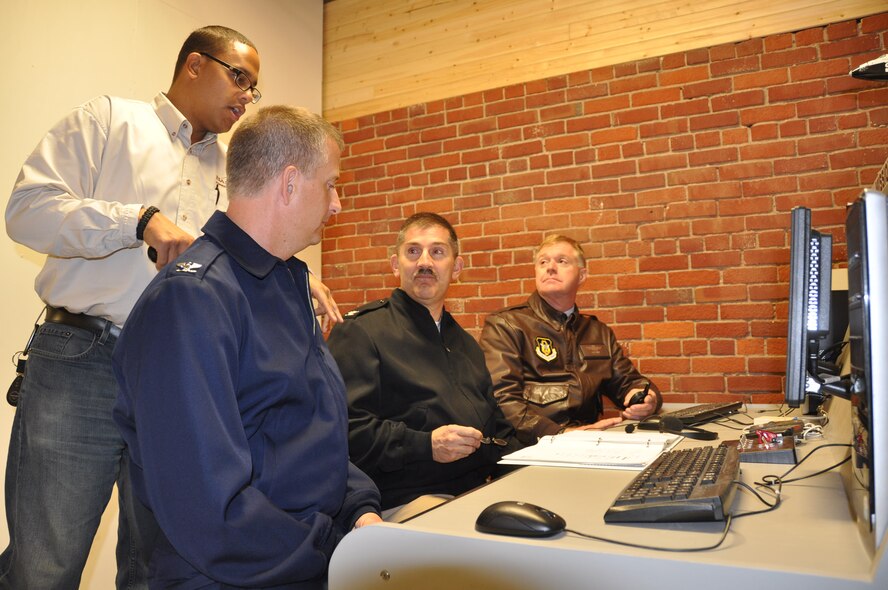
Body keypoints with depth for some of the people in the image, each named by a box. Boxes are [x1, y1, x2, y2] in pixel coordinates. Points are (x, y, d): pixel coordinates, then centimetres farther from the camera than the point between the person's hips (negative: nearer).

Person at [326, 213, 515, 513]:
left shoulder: (466, 342, 23)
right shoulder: (361, 330, -2)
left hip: (480, 494, 8)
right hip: (405, 504, -7)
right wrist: (424, 445, -21)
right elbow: (345, 428, -15)